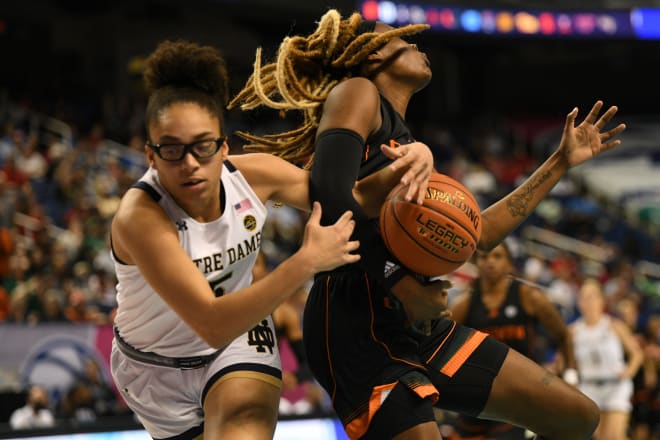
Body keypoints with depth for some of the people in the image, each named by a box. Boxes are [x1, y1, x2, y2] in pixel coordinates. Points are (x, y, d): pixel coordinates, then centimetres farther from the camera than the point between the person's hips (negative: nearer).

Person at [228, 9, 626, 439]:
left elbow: (479, 233, 29)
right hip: (362, 327, -9)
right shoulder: (356, 93, 0)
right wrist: (401, 284, -22)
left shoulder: (405, 141, 27)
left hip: (420, 327, 9)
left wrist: (561, 162, 34)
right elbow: (331, 194, -17)